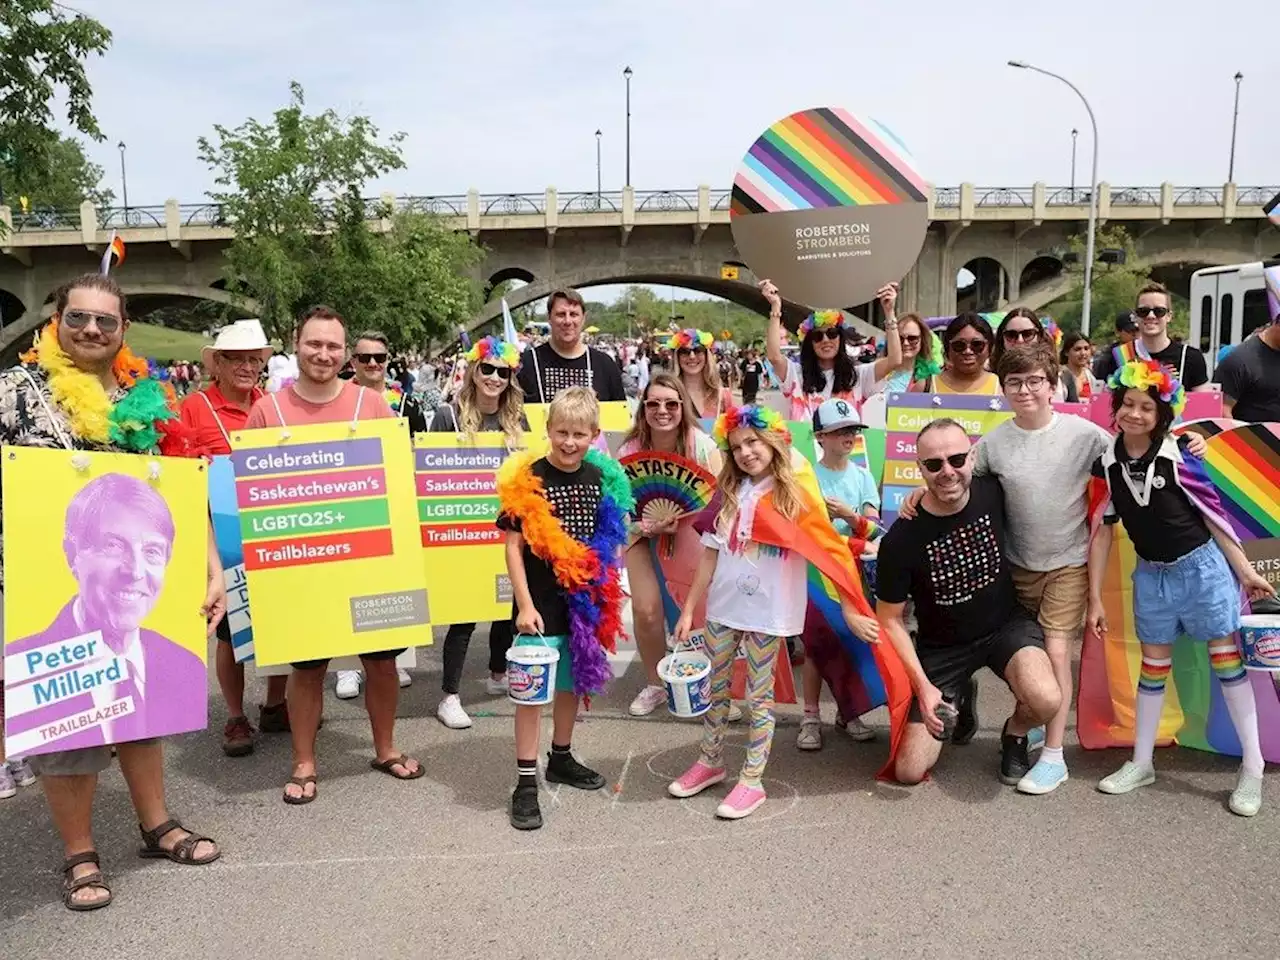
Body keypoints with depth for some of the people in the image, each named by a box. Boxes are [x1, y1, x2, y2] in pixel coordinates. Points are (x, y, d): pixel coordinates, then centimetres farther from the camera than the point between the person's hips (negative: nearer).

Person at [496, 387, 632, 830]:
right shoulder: (527, 480, -12)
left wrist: (607, 596, 7)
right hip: (540, 602, -5)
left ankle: (561, 757, 36)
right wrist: (525, 605, -15)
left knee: (574, 681, 18)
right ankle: (526, 781, 7)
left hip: (585, 600, 5)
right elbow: (513, 546, -11)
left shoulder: (603, 479, 2)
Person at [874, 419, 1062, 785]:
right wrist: (923, 686, -15)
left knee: (1045, 701, -33)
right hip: (941, 646, -1)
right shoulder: (901, 540, -22)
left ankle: (1014, 734, 7)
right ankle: (957, 703, 27)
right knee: (909, 771, -4)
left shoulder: (993, 493, -17)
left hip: (1007, 624, 1)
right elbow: (890, 619, -10)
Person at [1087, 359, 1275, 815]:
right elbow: (1102, 531, -1)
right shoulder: (1106, 465, -6)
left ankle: (1252, 767, 15)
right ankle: (1141, 763, 24)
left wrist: (1245, 571, -3)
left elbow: (1213, 516, -5)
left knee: (1226, 658, 4)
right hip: (1151, 575, 3)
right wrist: (1095, 598, 0)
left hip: (1201, 568, -3)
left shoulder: (1178, 459, -13)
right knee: (1154, 667, 13)